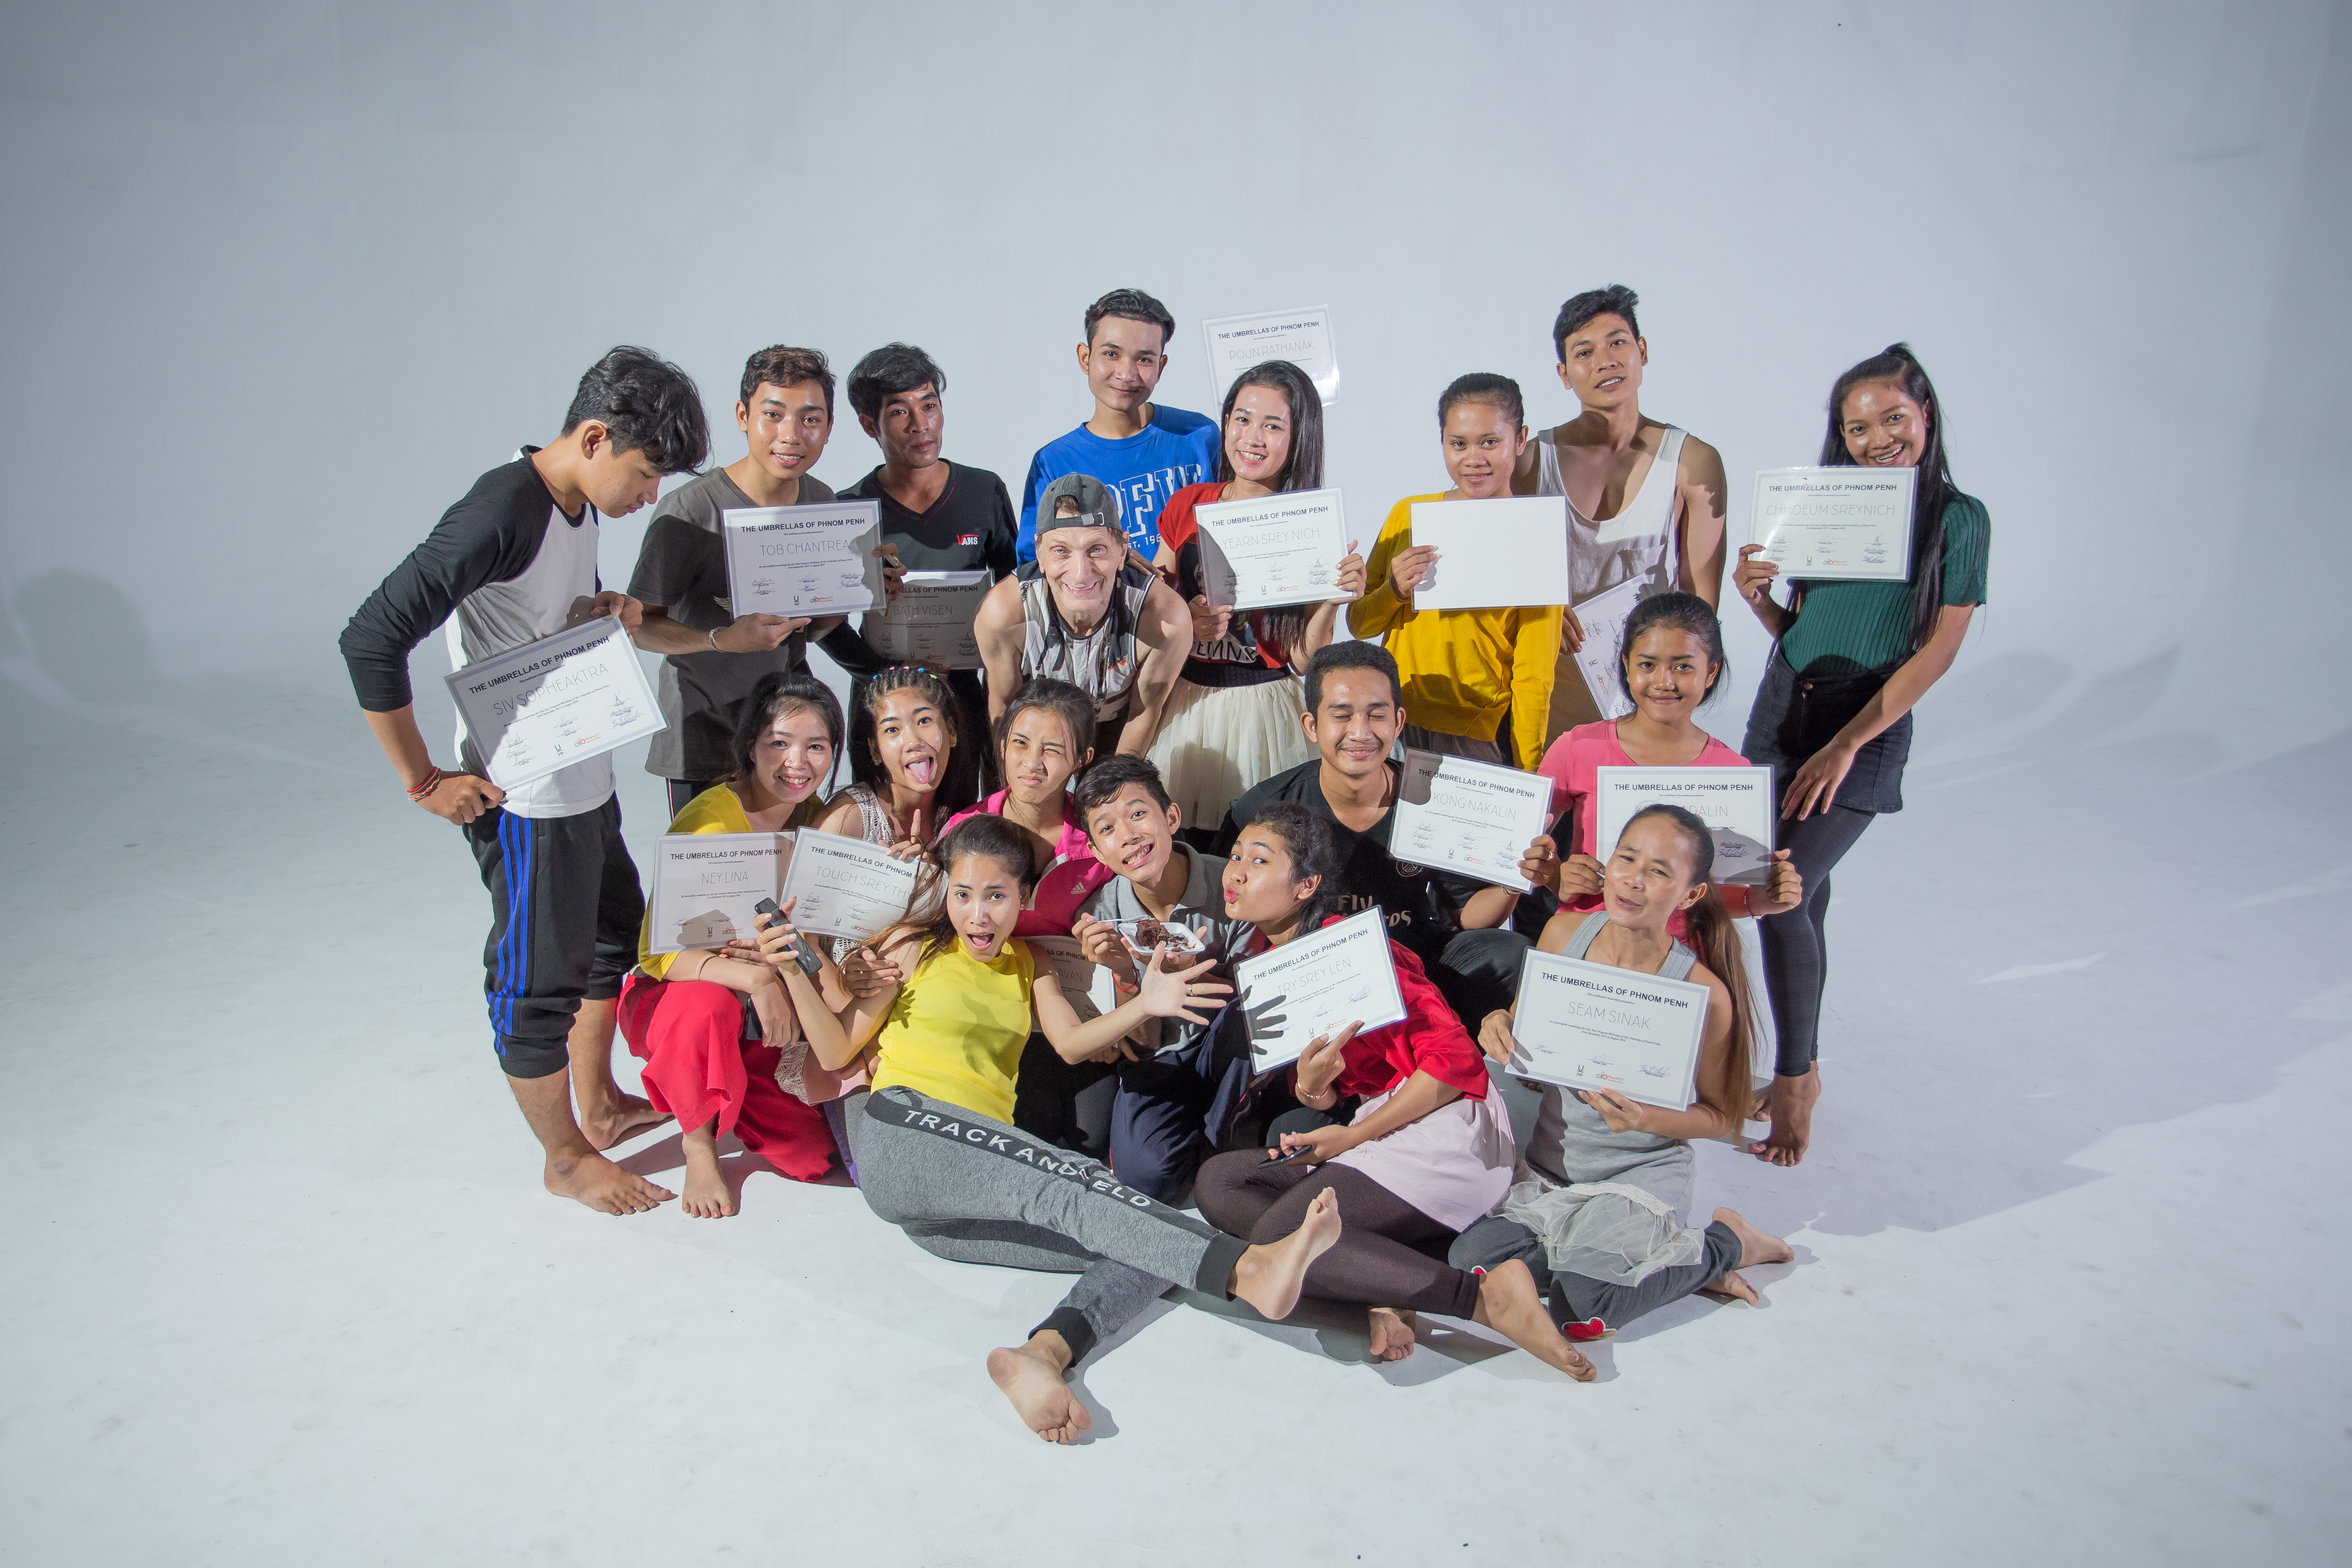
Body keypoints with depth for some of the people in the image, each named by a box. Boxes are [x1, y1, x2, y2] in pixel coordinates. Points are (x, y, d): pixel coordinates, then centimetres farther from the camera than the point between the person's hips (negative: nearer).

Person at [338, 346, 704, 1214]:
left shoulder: (580, 504, 4)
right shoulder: (499, 515, -24)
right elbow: (372, 640, -27)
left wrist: (606, 612, -2)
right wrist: (425, 782, -21)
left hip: (586, 776, 10)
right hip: (523, 797, -9)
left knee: (613, 936, 23)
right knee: (541, 978, 6)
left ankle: (600, 1104, 42)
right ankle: (566, 1158, 24)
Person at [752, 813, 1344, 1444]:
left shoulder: (1026, 963, 23)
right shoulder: (915, 947, 10)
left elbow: (1071, 1041, 7)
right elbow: (837, 1051, 7)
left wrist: (1144, 1006, -9)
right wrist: (794, 972, -8)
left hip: (977, 1194, 6)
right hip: (900, 1133, -5)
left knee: (1146, 1245, -18)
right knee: (1065, 1178, -32)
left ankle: (1043, 1352, -45)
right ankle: (1245, 1267, -51)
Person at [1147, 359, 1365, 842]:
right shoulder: (1186, 504, 4)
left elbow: (1303, 658, -4)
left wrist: (1334, 600, -20)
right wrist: (1185, 620, -8)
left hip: (1264, 707, -2)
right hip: (1184, 704, 3)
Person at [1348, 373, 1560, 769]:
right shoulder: (1408, 514, 6)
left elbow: (1535, 675, -4)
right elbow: (1359, 625, 9)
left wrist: (1526, 776, -6)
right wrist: (1395, 590, -11)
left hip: (1479, 741, -3)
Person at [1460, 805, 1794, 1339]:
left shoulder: (1703, 993, -18)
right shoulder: (1565, 933, -7)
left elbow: (1722, 1118, -5)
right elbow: (1528, 1064, 6)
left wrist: (1648, 1119, -25)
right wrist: (1499, 1029, -18)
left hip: (1641, 1177, -5)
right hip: (1548, 1168, 5)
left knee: (1583, 1310, -25)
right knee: (1472, 1259, -18)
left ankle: (1723, 1243, 5)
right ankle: (1667, 1255, 2)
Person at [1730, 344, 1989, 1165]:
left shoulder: (1958, 519, -5)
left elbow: (1938, 651, -9)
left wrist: (1845, 746, -14)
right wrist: (1757, 596, -7)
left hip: (1868, 726, -5)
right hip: (1782, 705, 5)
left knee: (1785, 893, -13)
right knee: (1805, 892, 9)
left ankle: (1795, 1080, 4)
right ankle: (1803, 1068, 23)